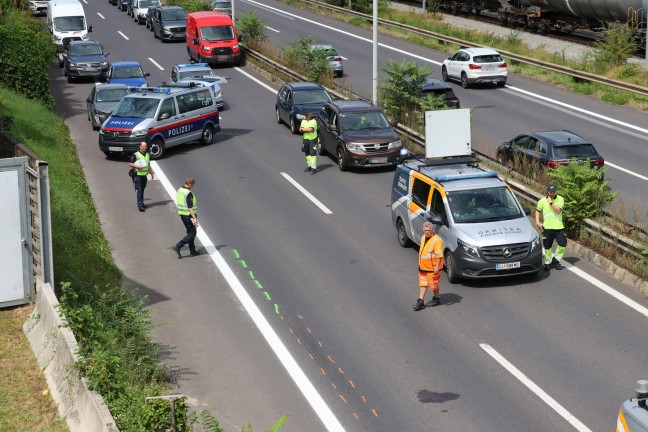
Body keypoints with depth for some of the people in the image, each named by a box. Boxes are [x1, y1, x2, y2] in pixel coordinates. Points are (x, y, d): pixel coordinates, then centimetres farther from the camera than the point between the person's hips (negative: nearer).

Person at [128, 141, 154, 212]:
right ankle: (140, 205, -11)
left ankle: (141, 203, 24)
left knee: (142, 190, 14)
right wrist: (137, 166, -22)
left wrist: (152, 173, 20)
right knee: (138, 190, -8)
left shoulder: (148, 155, 13)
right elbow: (130, 164, -9)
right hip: (137, 175, -6)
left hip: (144, 175, 6)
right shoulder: (135, 155, -9)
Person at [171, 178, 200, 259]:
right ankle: (177, 246, -10)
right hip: (189, 215, -9)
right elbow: (190, 207, -25)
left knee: (190, 232, 18)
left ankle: (192, 251, 22)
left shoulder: (179, 190, 6)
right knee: (192, 233, -1)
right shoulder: (188, 193, -21)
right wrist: (194, 218, -24)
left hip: (182, 214, 9)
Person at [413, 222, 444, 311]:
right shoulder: (423, 237, 9)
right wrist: (420, 263, 23)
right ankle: (420, 301, 8)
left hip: (432, 268, -8)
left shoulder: (436, 240, -19)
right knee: (422, 284, 7)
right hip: (423, 267, 8)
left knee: (434, 284, 6)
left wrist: (437, 267, -25)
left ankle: (436, 299, 25)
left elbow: (439, 255, -22)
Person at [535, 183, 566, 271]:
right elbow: (537, 211, 13)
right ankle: (548, 263, 22)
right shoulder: (542, 201, 2)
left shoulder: (560, 199, -1)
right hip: (547, 227, 0)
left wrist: (551, 203, -19)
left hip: (559, 227, 0)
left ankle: (555, 260, 15)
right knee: (547, 247, 6)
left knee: (562, 244, -4)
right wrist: (537, 222, 0)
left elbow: (558, 210, -13)